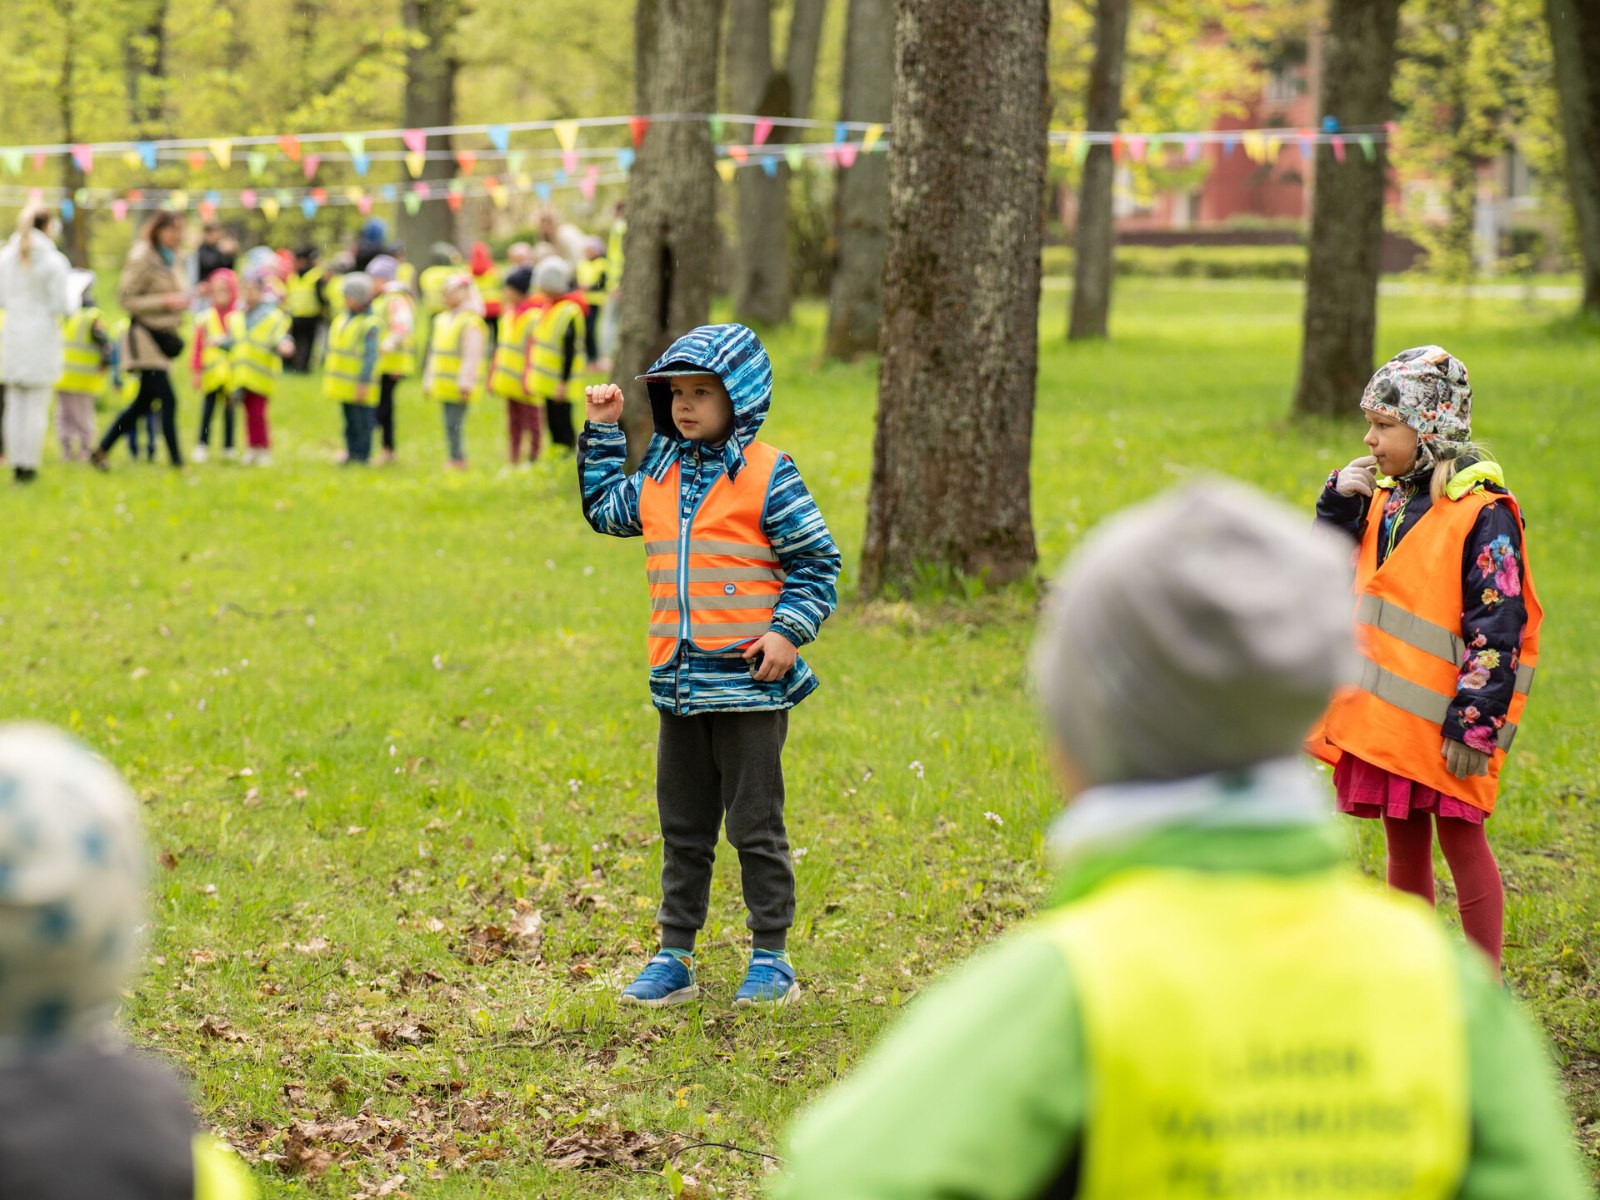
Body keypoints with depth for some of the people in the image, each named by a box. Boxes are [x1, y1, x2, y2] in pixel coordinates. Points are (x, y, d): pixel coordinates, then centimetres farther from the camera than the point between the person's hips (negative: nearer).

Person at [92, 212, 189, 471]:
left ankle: (100, 451, 23)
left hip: (163, 337, 9)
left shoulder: (169, 260, 14)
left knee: (143, 403, 13)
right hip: (146, 337, -9)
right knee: (168, 400, -13)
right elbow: (125, 298, -15)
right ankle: (176, 461, -9)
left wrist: (179, 301, 5)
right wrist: (165, 302, -21)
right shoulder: (142, 259, -12)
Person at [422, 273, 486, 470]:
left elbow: (472, 356, -19)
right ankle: (456, 459, 15)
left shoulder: (471, 322, -12)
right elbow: (434, 352, 22)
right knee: (451, 425, 10)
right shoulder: (442, 320, 15)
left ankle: (458, 460, -6)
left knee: (454, 424, -10)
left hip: (459, 386, -8)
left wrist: (465, 382, -24)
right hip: (445, 385, 8)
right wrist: (428, 380, 22)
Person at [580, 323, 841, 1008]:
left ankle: (771, 959, 11)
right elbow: (606, 509, 28)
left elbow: (816, 560, -5)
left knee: (755, 825, 1)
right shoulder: (658, 476, 10)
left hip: (749, 681, -6)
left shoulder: (767, 474, -7)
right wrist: (602, 431, 20)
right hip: (678, 682, 6)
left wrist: (789, 630, -16)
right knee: (682, 828, 12)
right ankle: (674, 958, 19)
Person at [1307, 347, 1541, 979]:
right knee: (1403, 840, 14)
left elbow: (1497, 626, -15)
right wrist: (1340, 501, 3)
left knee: (1461, 838, 0)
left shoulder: (1483, 514, -14)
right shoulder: (1384, 499, 9)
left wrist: (1474, 723, -18)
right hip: (1386, 712, 7)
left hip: (1444, 717, -7)